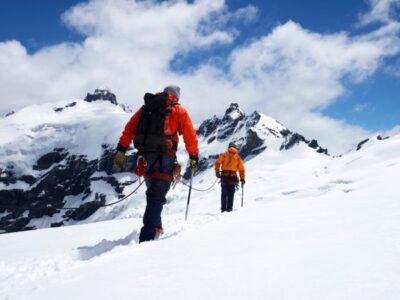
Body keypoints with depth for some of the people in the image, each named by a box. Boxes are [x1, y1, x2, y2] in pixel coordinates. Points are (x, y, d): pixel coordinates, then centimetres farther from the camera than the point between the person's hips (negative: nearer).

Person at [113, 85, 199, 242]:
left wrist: (121, 150, 9)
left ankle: (155, 227, 29)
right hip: (164, 158, -4)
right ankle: (147, 237, -14)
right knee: (157, 197, -5)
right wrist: (194, 157, 15)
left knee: (153, 193, 23)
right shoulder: (179, 111, 9)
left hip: (146, 157, 4)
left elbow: (129, 128, 11)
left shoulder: (146, 108, 19)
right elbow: (190, 136, 6)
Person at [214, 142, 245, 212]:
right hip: (233, 177, 0)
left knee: (224, 194, 9)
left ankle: (223, 208, 6)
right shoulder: (238, 157, 10)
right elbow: (241, 168, 6)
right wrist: (242, 178, 10)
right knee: (231, 194, 5)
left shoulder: (224, 155, 9)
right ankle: (229, 208, -2)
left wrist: (217, 171, -4)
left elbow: (218, 162, -6)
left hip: (224, 176, 1)